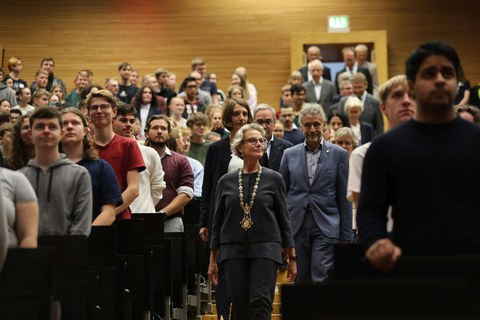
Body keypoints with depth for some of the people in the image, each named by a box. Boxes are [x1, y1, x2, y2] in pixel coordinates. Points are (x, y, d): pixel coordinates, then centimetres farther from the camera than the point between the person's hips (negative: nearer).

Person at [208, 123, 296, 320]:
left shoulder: (274, 179, 3)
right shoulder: (226, 181, 7)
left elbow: (284, 219, 5)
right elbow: (217, 222, 11)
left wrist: (292, 258, 4)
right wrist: (213, 260, 9)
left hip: (265, 249, -2)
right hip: (233, 251, 2)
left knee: (261, 302, -12)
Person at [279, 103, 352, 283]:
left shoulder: (338, 154, 4)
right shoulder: (289, 154, 10)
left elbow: (344, 198, 3)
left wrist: (346, 236, 0)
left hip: (326, 227, -2)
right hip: (296, 227, 3)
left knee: (321, 279, -11)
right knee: (300, 280, 6)